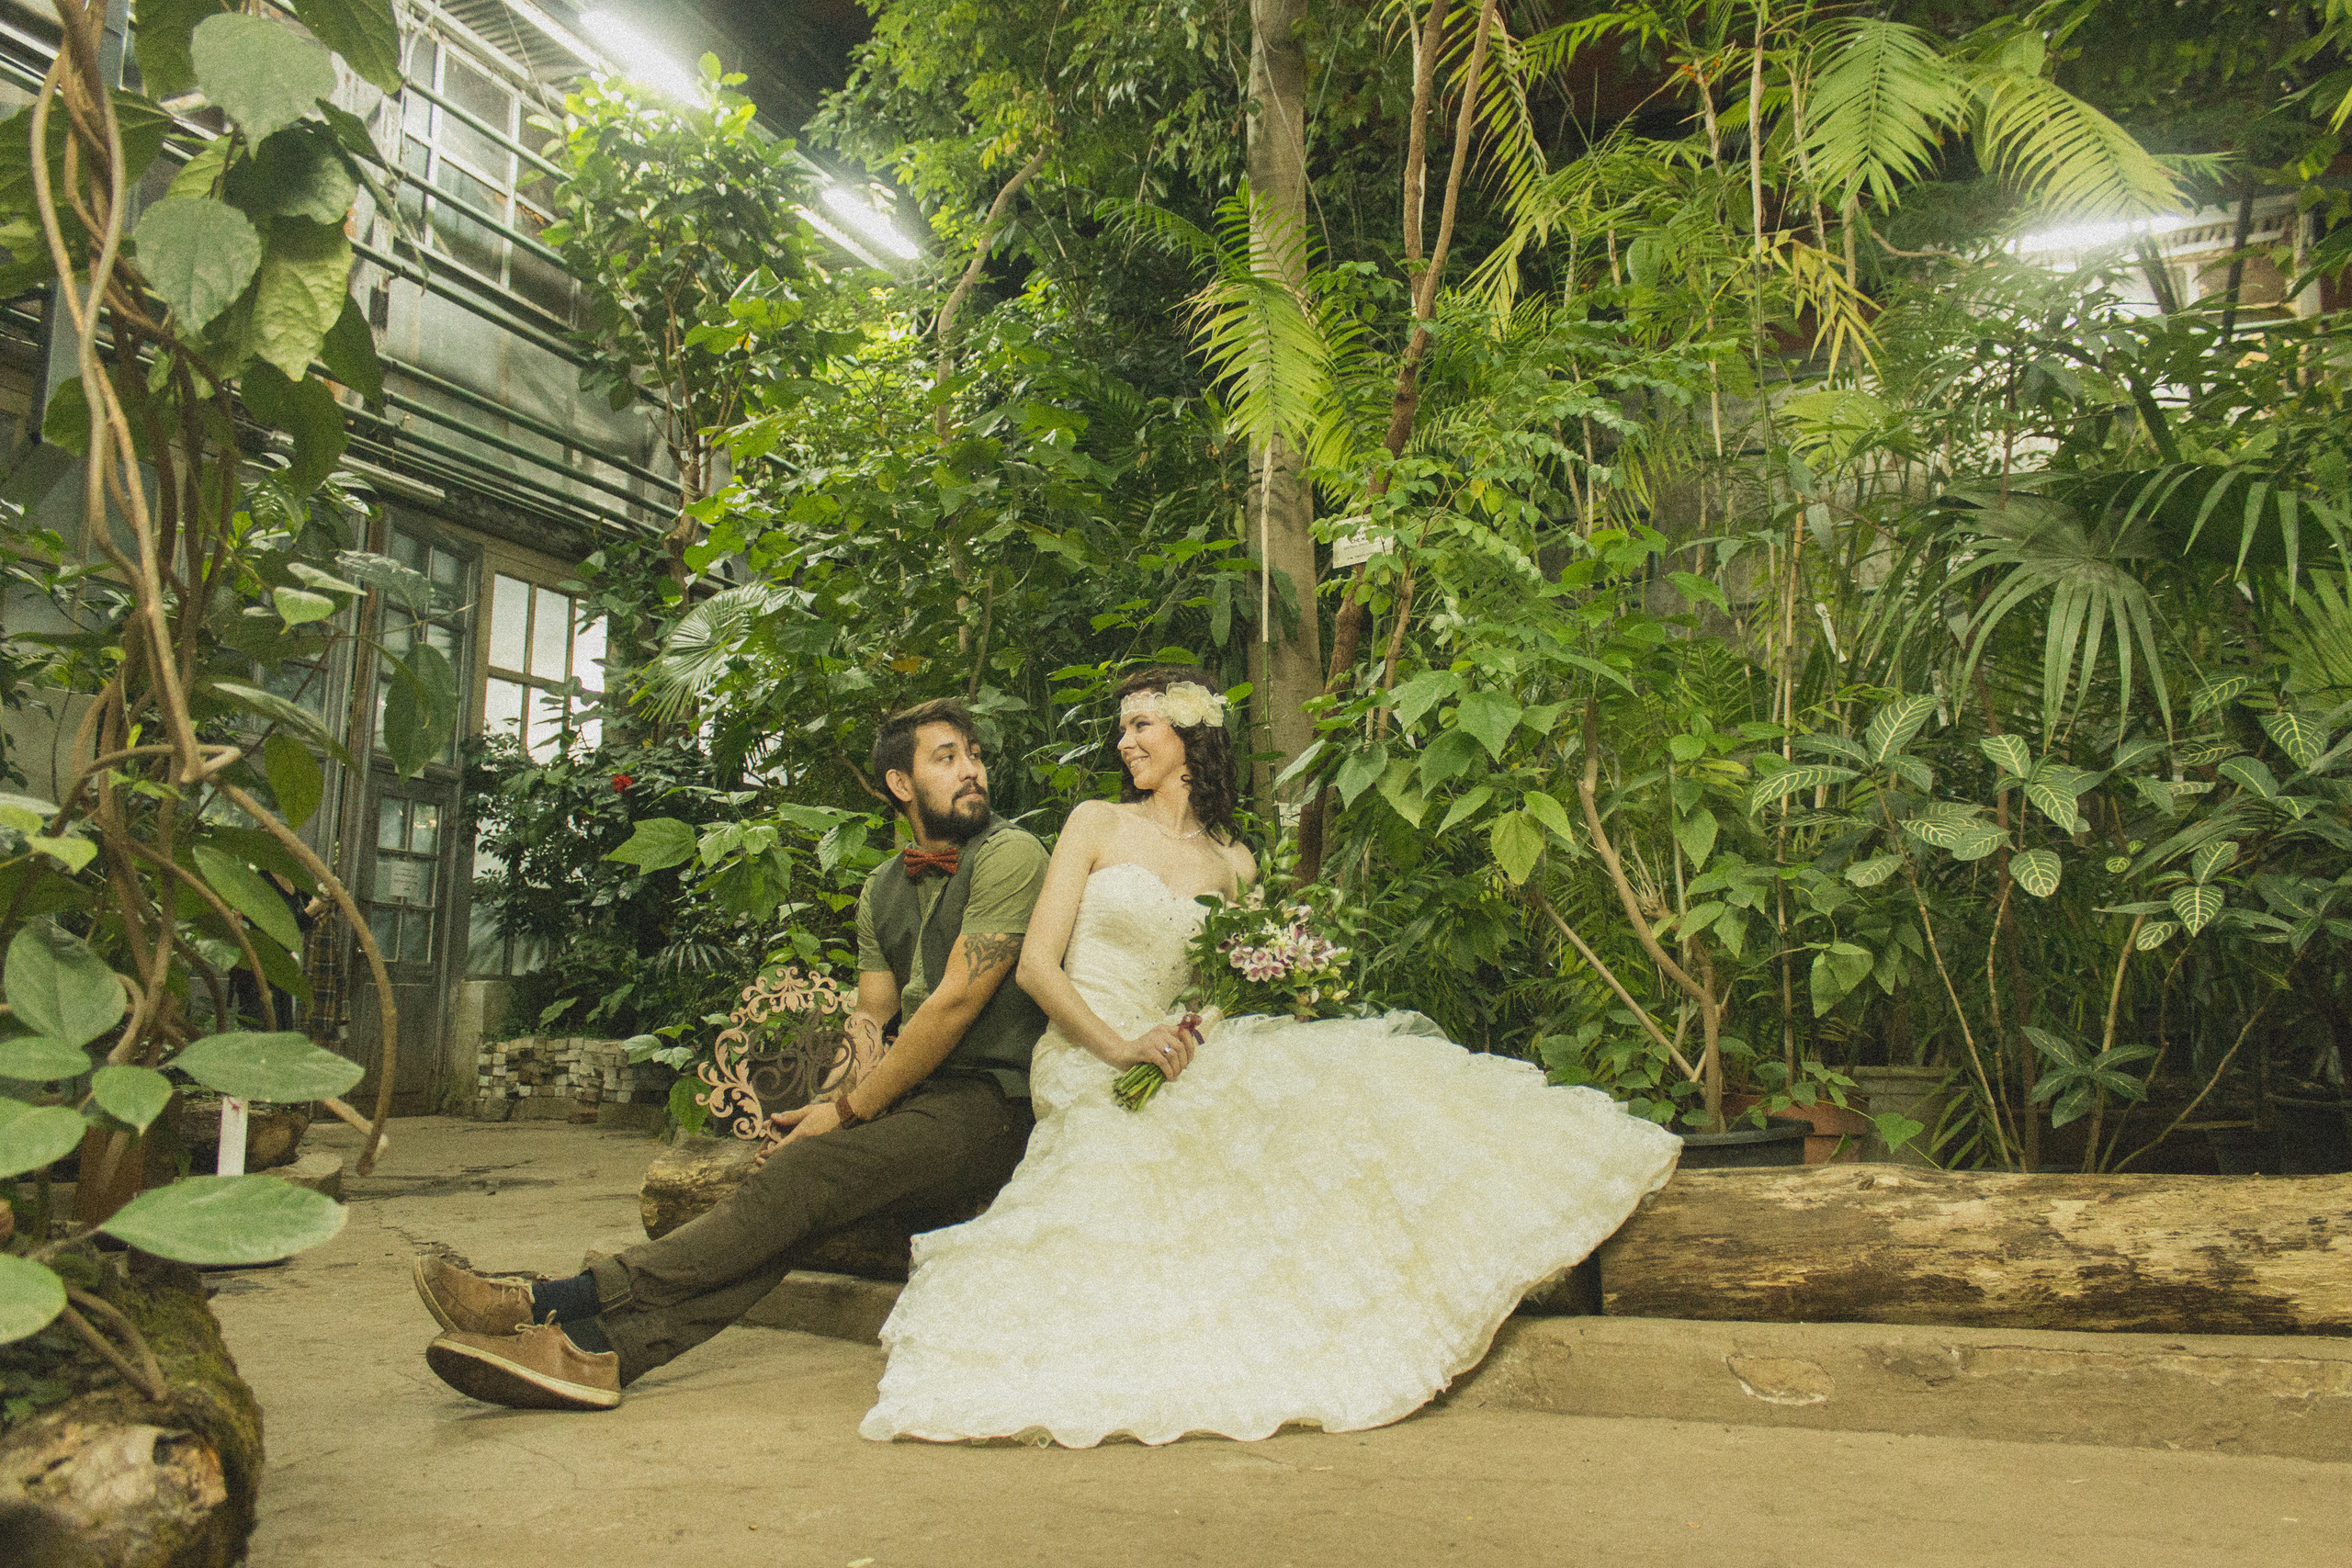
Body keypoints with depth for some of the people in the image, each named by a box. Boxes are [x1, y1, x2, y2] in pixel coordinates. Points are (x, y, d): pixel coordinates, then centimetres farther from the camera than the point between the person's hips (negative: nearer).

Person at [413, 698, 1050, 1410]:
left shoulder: (1008, 855, -7)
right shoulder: (883, 888, 17)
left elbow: (957, 1001, -13)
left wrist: (848, 1110, -11)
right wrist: (861, 1028, -7)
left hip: (989, 1105, -6)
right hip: (911, 1099, 6)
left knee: (805, 1173, -26)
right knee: (782, 1189, -21)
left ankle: (561, 1302, -30)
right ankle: (599, 1349, -33)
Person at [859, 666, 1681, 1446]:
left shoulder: (1233, 865, 13)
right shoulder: (1097, 823, 5)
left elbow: (1240, 989, 16)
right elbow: (1036, 964, -2)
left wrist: (1196, 1035, -9)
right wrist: (1121, 1047, -16)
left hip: (1179, 1066, 3)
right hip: (1088, 1075, -3)